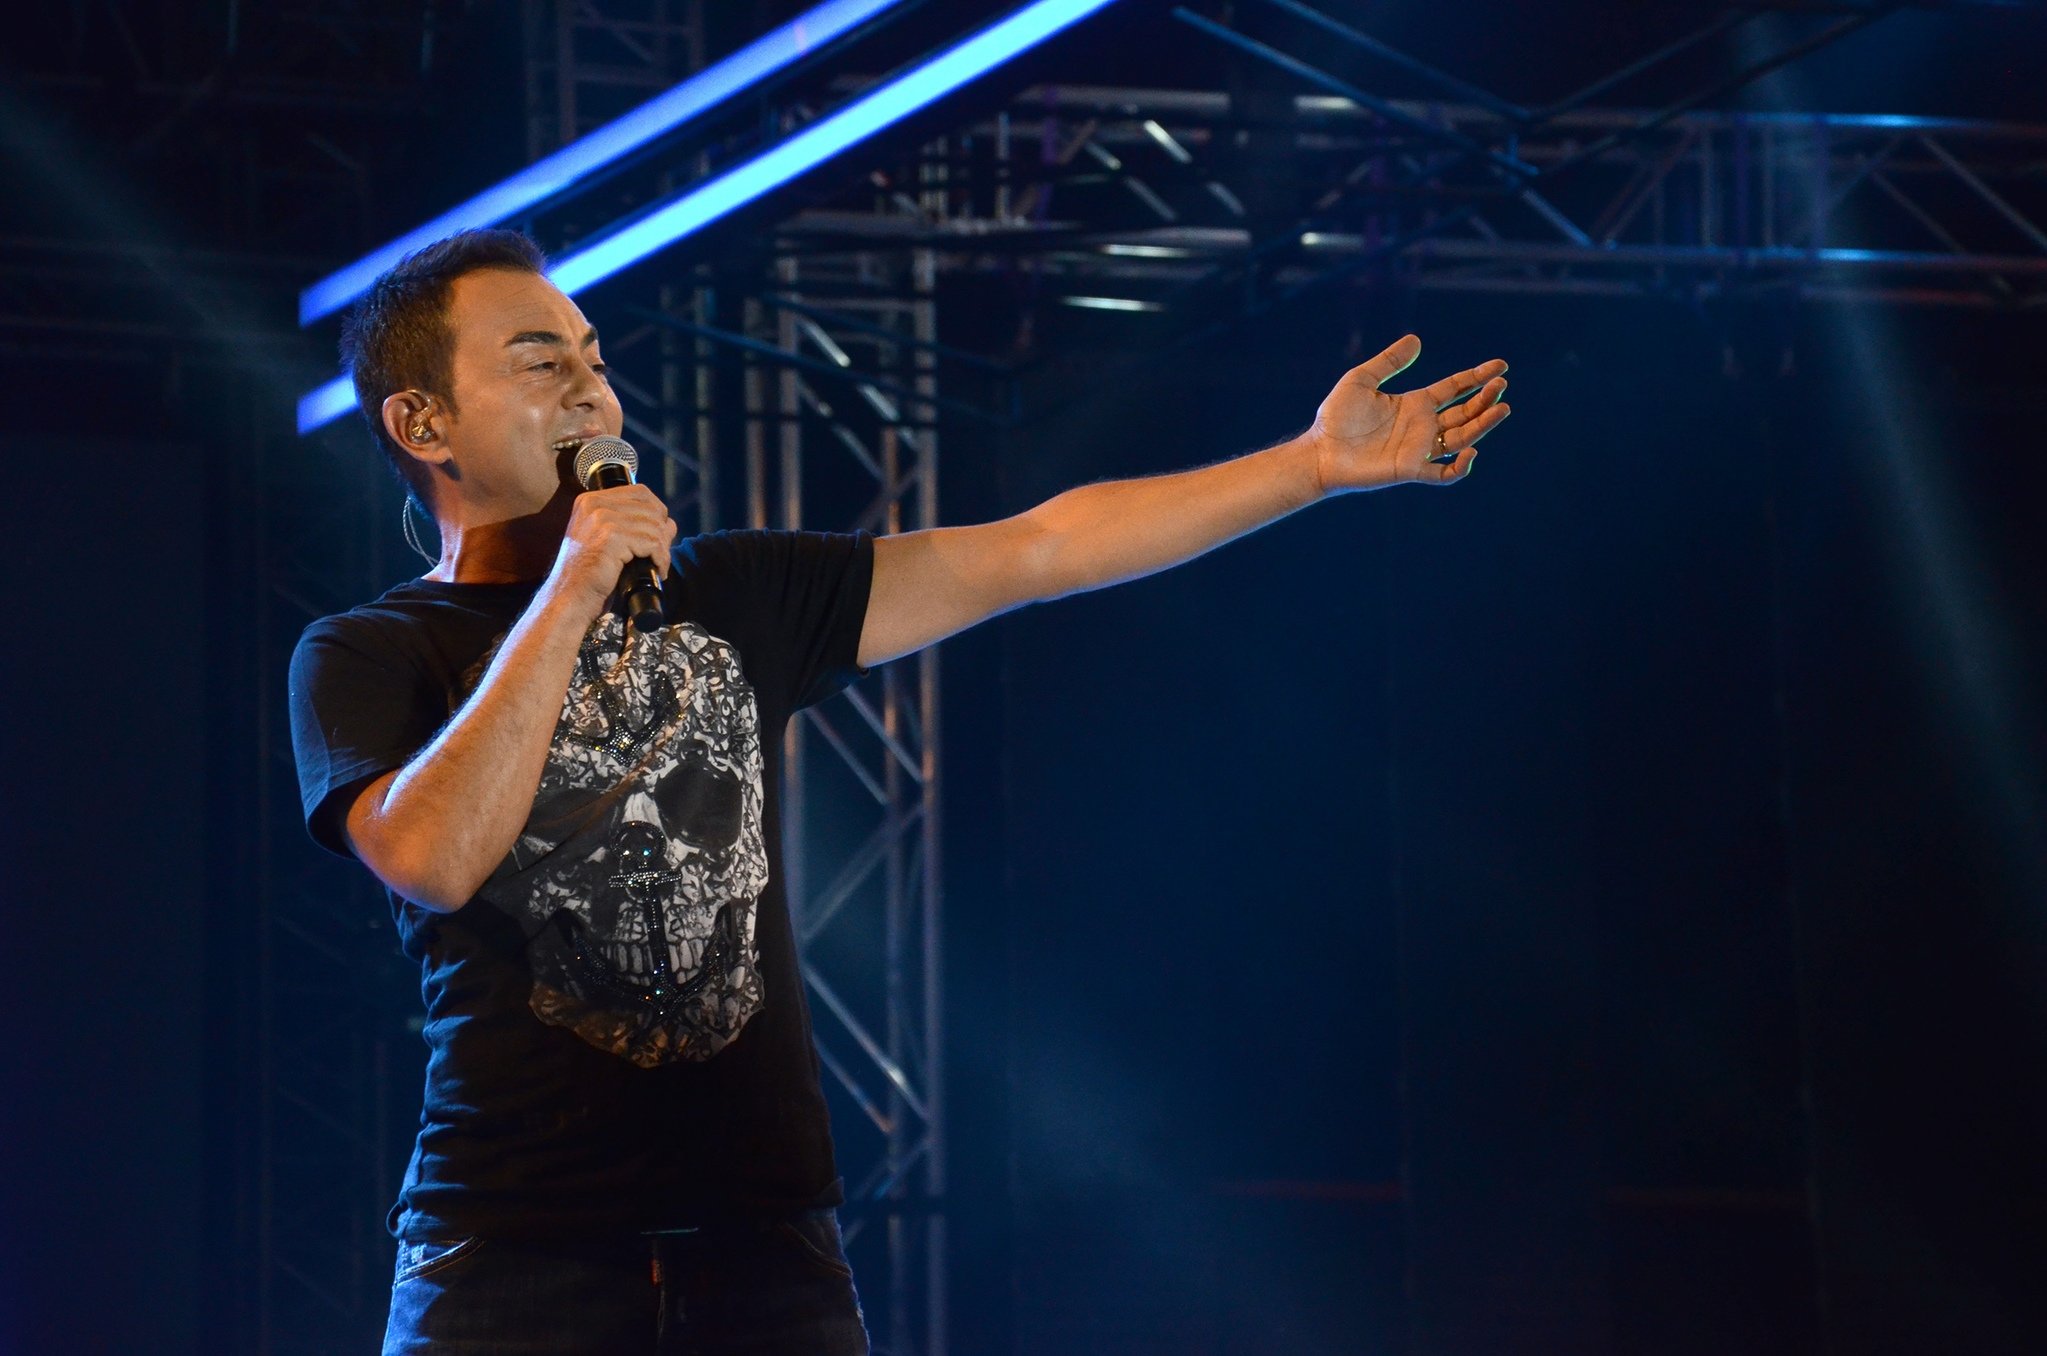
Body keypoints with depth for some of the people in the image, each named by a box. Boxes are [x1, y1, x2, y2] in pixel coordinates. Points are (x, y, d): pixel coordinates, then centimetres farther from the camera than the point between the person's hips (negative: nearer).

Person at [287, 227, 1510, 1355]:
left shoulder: (726, 600, 14)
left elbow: (1034, 553, 13)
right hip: (516, 1250, -3)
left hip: (766, 1249, 3)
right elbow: (434, 858, -17)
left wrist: (1317, 463, 9)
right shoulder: (370, 658, 2)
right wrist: (571, 593, -13)